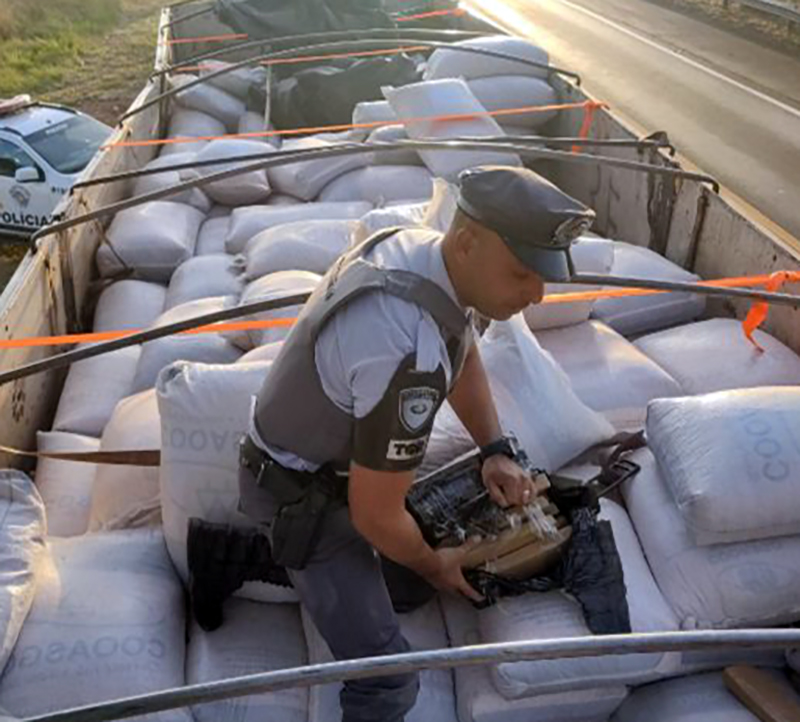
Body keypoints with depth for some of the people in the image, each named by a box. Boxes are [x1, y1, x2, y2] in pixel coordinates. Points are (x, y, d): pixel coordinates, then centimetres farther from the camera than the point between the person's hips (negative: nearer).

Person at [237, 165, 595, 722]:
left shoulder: (420, 244, -12)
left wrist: (496, 451, 2)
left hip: (328, 449, 9)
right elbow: (375, 514, -27)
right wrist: (433, 566, -6)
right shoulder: (411, 354, -40)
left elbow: (465, 358, 10)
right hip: (307, 494, -9)